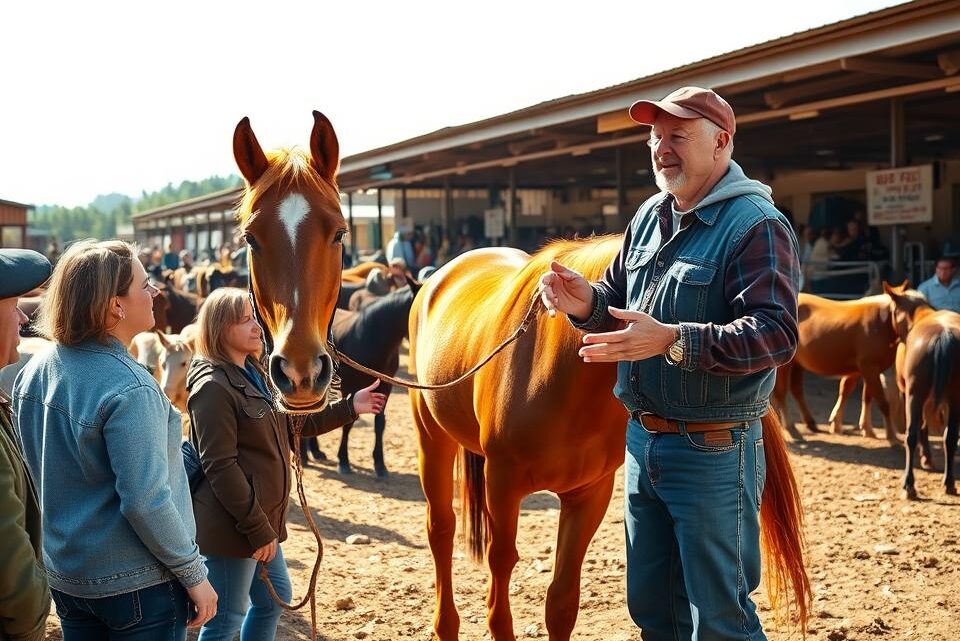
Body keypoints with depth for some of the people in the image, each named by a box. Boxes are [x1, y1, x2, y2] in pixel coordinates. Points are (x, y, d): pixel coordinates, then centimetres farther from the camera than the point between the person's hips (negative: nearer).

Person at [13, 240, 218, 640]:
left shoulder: (35, 371, 0)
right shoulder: (128, 389, -25)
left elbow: (33, 468, 10)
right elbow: (146, 501, -25)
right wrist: (195, 575, -14)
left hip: (63, 573, 7)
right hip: (137, 583, -7)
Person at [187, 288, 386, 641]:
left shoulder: (254, 375, 10)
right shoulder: (213, 387, -19)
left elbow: (295, 423, 23)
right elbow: (220, 467, -22)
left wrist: (349, 407, 18)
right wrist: (257, 529, -21)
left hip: (263, 519, 10)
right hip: (232, 527, -10)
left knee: (274, 597, 23)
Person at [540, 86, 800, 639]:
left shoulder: (757, 225, -15)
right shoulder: (649, 218, 10)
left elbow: (776, 335, -27)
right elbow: (621, 302, 19)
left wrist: (672, 341, -37)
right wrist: (586, 303, -5)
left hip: (713, 453, -8)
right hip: (643, 441, 8)